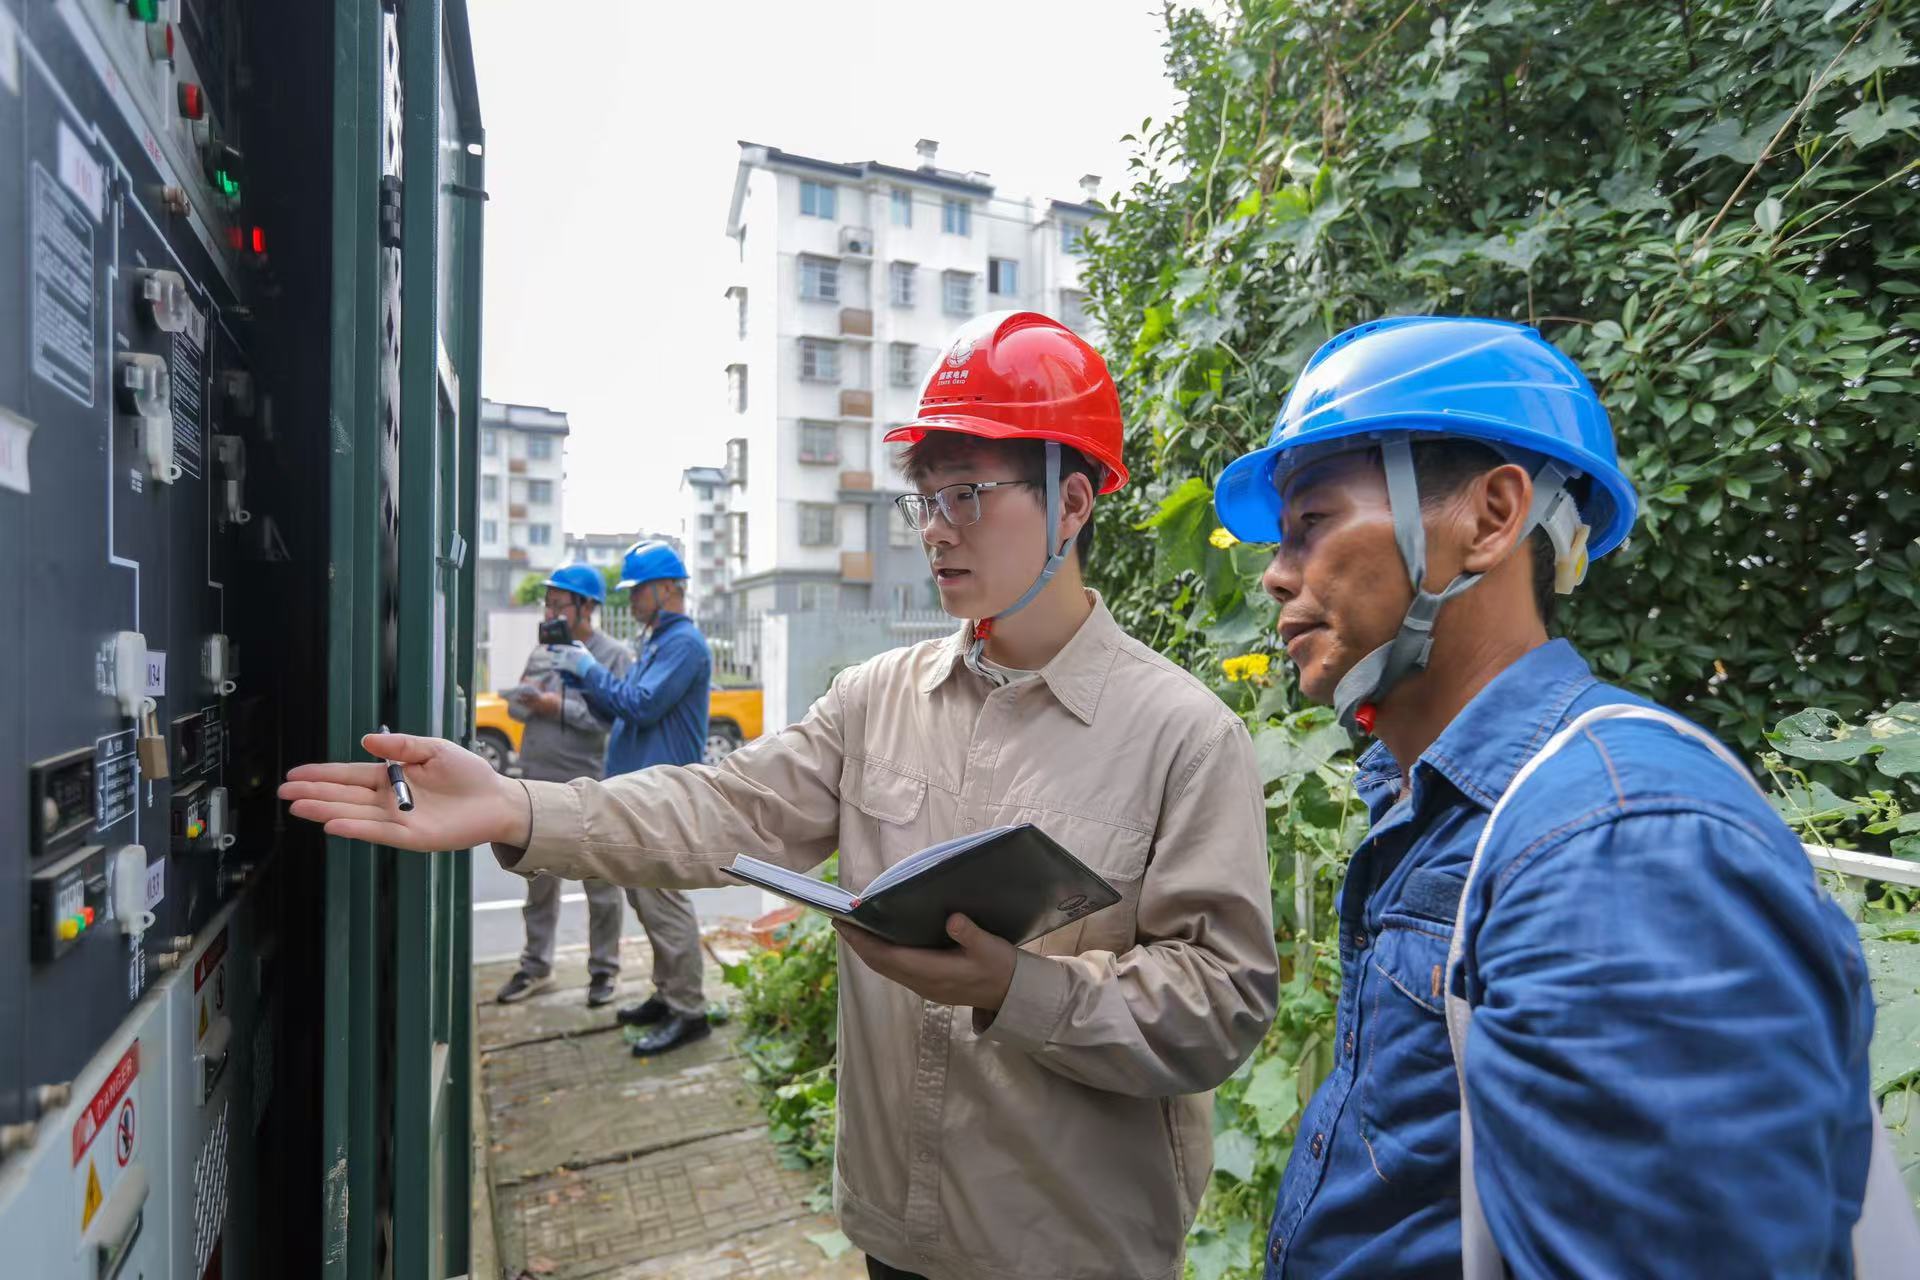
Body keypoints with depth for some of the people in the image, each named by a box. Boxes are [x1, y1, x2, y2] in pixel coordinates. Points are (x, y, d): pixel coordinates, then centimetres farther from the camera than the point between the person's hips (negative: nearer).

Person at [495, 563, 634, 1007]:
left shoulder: (614, 655, -8)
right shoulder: (542, 650, 12)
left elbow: (617, 717, -19)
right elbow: (516, 704, 12)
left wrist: (562, 708, -17)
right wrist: (532, 701, -9)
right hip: (539, 784, 6)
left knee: (601, 885, 6)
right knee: (539, 882, 17)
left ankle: (603, 969, 20)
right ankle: (536, 965, 32)